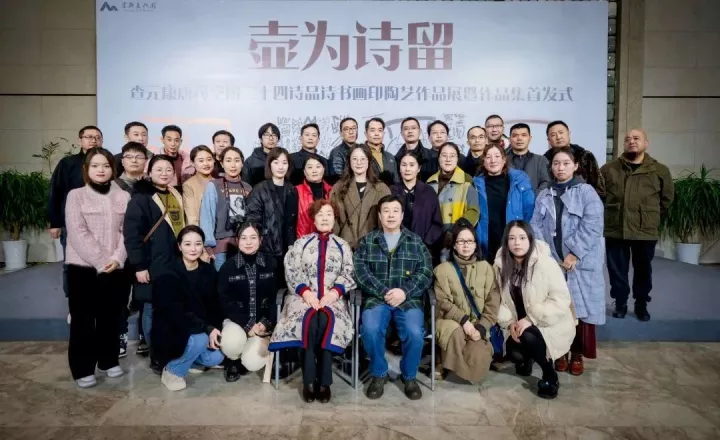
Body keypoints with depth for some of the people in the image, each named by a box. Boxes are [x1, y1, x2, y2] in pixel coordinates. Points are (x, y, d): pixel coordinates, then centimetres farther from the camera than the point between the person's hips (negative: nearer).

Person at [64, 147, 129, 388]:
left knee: (110, 317, 11)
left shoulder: (123, 196, 6)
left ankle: (109, 360, 26)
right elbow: (77, 233, -10)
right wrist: (101, 261, -16)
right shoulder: (76, 196, -1)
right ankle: (82, 368, 15)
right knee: (83, 319, 4)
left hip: (115, 267, 2)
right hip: (83, 267, -2)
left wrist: (117, 258, -13)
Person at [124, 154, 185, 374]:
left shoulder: (177, 197, 14)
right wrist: (139, 265, -17)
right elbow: (131, 233, -14)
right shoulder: (141, 198, -7)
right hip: (153, 265, -6)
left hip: (176, 263, 6)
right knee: (153, 310, 4)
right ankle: (156, 357, 15)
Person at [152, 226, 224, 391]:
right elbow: (176, 313, -24)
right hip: (172, 332, -5)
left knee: (216, 357, -14)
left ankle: (184, 358, 16)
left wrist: (214, 329, -14)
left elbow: (213, 305, 3)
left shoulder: (208, 271, -2)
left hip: (202, 331, 5)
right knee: (200, 339, -31)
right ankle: (172, 371, -4)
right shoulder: (167, 276, -17)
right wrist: (207, 329, -31)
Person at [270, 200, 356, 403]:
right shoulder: (301, 243, 15)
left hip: (332, 297, 0)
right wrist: (305, 291, -13)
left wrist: (334, 292, -14)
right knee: (309, 320, -32)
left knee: (326, 320, -32)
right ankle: (308, 380, -24)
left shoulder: (343, 245, 17)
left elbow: (348, 274, 5)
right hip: (305, 296, 0)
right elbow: (291, 271, 4)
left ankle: (324, 381, -25)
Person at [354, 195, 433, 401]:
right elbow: (360, 271, -3)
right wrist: (384, 292, -14)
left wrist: (404, 291, -13)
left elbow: (426, 272, 2)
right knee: (370, 329, -29)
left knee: (415, 333, -27)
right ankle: (379, 374, 0)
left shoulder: (415, 241, 12)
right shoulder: (367, 240, 10)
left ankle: (409, 376, 4)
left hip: (409, 299, 0)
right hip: (376, 298, 0)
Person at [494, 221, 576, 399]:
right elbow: (502, 299, 0)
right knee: (514, 353, -18)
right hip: (521, 324, 4)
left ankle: (550, 377, -4)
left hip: (550, 323, -4)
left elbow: (561, 300, -22)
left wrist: (531, 319, -27)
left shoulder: (545, 264, -21)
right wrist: (510, 322, -16)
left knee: (528, 336, -32)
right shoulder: (502, 264, -5)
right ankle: (527, 358, 23)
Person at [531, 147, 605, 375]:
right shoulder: (543, 196, 12)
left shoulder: (587, 192, 0)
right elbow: (536, 227, 5)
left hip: (581, 263, -3)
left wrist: (574, 254, -16)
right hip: (552, 263, 3)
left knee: (580, 308, 2)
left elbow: (591, 226, -11)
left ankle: (577, 355, 17)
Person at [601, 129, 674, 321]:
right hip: (615, 230, 0)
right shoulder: (608, 168, 1)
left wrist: (652, 216, 13)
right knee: (617, 270, 8)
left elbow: (667, 198, 12)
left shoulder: (659, 170, 1)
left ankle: (641, 305, 28)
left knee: (643, 270, 12)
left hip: (646, 231, 0)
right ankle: (620, 303, 24)